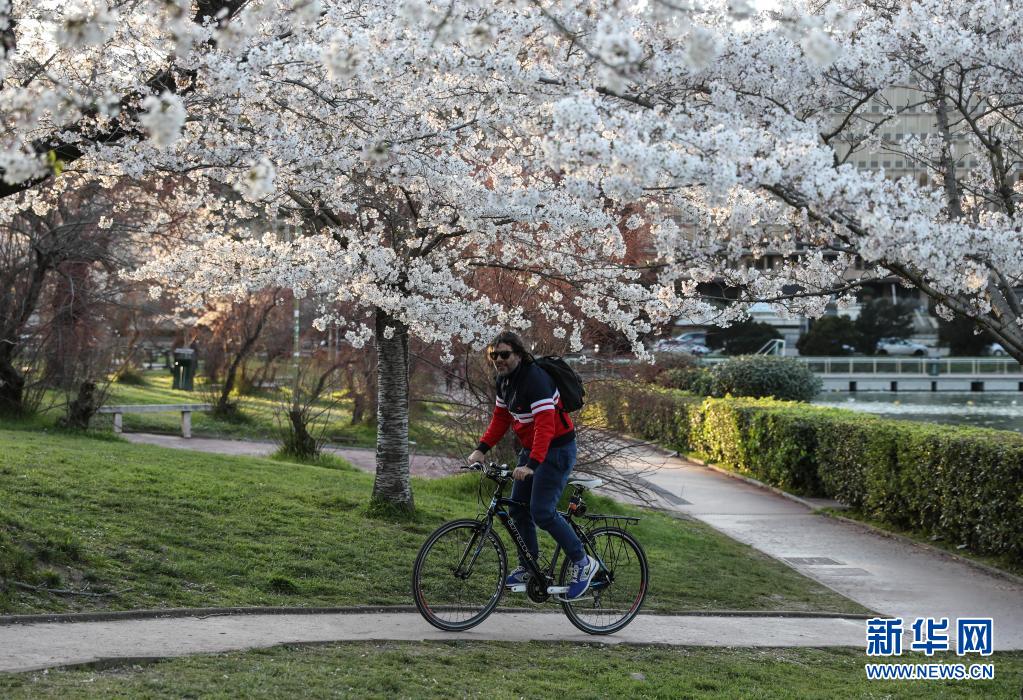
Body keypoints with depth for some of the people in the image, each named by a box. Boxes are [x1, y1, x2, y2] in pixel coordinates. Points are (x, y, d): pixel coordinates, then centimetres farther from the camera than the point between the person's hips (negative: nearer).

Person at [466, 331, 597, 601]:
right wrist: (481, 449, 1)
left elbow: (546, 425, -33)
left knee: (542, 512, -15)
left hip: (557, 449, -9)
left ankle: (582, 562, -1)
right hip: (530, 448, 9)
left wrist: (531, 465, -41)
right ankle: (528, 567, 24)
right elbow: (501, 418, 13)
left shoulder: (535, 380, -25)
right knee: (518, 509, 9)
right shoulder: (504, 380, 4)